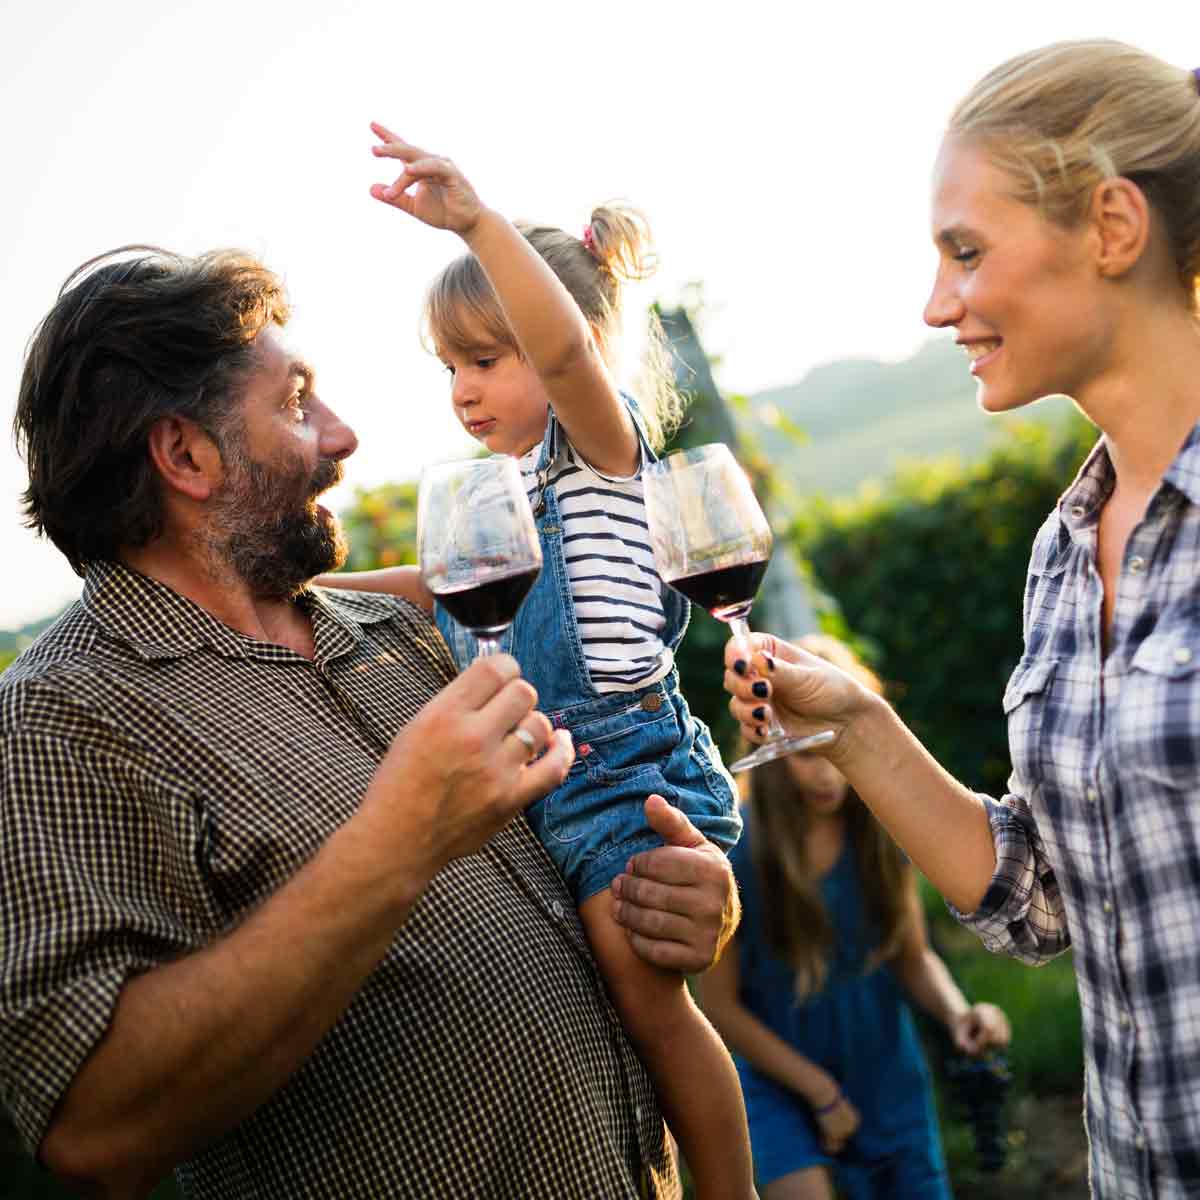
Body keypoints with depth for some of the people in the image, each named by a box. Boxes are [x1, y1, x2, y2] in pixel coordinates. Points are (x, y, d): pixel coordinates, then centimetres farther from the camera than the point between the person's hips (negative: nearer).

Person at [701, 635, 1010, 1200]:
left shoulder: (882, 832, -10)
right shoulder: (733, 853, -18)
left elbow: (914, 957, 2)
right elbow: (719, 1004, -9)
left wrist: (957, 1011, -19)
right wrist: (820, 1089, -10)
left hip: (890, 1088, 3)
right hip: (782, 1085, -3)